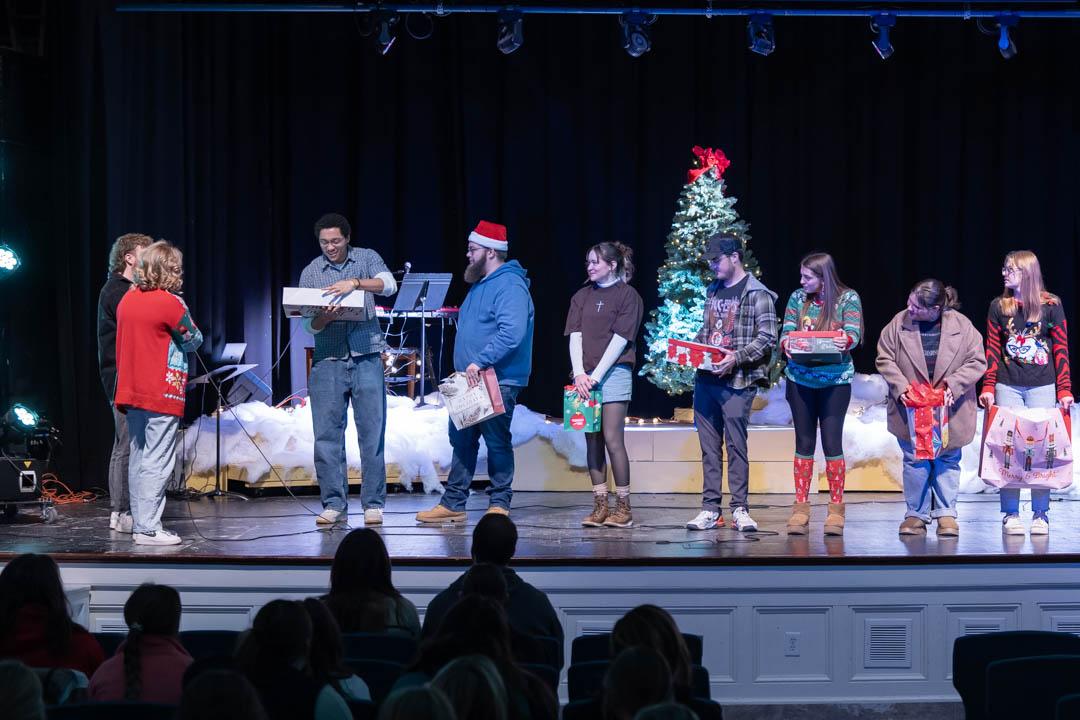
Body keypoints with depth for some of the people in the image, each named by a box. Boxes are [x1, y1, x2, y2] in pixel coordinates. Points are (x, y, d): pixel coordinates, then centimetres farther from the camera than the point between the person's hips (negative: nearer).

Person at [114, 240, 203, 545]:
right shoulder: (170, 303, -13)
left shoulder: (127, 300, 8)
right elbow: (194, 340, -2)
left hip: (131, 393, 8)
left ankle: (139, 524, 17)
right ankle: (148, 528, -7)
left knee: (138, 459, 12)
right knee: (157, 462, -5)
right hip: (162, 395, -7)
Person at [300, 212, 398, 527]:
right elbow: (310, 325, 4)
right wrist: (325, 318, -19)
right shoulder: (311, 272, 8)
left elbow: (389, 285, -12)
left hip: (366, 358, -1)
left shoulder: (367, 258, 6)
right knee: (327, 435, -1)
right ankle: (334, 505, 6)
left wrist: (355, 283, -28)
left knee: (372, 433, -1)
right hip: (328, 361, 1)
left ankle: (373, 504, 4)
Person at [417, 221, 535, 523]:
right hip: (471, 382, 10)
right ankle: (453, 504, 15)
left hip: (498, 381, -10)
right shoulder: (481, 284, 18)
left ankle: (500, 504, 5)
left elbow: (512, 332, -27)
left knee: (497, 442, -2)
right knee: (462, 440, 10)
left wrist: (480, 361, -27)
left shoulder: (510, 285, -15)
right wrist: (467, 366, 17)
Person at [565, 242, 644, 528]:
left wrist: (596, 376, -13)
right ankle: (600, 505, 7)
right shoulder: (582, 297, 14)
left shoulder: (627, 295, -2)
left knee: (612, 438, -8)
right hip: (585, 376, 5)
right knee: (592, 440, 4)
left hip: (613, 373, -5)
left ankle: (623, 506, -2)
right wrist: (580, 374, -8)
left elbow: (620, 340, -8)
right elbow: (575, 336, 7)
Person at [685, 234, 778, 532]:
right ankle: (710, 509, 10)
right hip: (705, 379, 7)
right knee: (709, 446, 6)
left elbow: (767, 338, -11)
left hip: (737, 382, -6)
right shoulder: (712, 292, 17)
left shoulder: (757, 294, -5)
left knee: (736, 445, -5)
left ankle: (739, 508, 2)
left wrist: (737, 358, -20)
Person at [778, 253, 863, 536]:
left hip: (835, 381, -3)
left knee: (832, 442, -3)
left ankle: (836, 510, 7)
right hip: (801, 378, 3)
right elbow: (786, 332, 1)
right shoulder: (798, 298, 4)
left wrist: (845, 342, -34)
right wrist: (787, 345, -22)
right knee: (804, 442, 7)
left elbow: (853, 333, -11)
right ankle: (800, 510, 12)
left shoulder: (848, 298, -3)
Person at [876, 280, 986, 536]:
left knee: (948, 460, 9)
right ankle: (916, 515, 16)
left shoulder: (962, 325, -10)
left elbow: (976, 362, -6)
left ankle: (946, 514, 18)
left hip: (949, 410, 0)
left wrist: (953, 385, -20)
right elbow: (884, 359, -2)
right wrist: (901, 387, -16)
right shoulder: (899, 323, -8)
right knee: (915, 460, 6)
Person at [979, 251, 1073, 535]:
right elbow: (992, 350, 6)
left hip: (1042, 386, -1)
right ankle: (1011, 514, 5)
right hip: (1007, 387, 1)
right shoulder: (999, 307, 6)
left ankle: (1040, 514, 8)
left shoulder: (1050, 305, 1)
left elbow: (1061, 349, 1)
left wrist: (1064, 390, -3)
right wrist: (988, 388, -2)